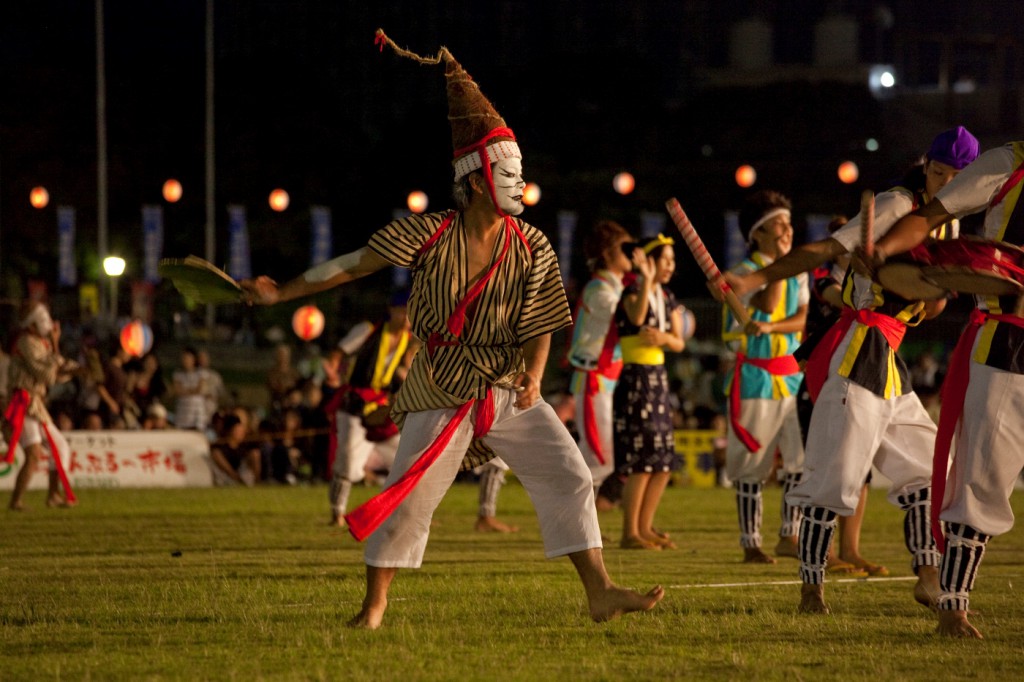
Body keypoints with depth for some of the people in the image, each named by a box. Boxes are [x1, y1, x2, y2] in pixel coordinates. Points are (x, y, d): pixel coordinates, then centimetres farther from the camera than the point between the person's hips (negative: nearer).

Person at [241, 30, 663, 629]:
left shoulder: (532, 250, -3)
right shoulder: (428, 235, -11)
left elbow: (539, 326, 3)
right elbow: (354, 265, -4)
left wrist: (533, 375, -16)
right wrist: (282, 293, -3)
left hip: (508, 390, 3)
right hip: (441, 391, -3)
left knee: (570, 476, -4)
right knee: (411, 496, -6)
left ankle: (601, 593, 3)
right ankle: (374, 608, 6)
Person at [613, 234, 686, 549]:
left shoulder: (668, 299, 13)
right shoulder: (633, 292, -8)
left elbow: (679, 343, 9)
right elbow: (637, 317, -30)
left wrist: (665, 337, -13)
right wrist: (647, 279, -33)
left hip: (659, 379, 8)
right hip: (635, 379, -8)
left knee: (665, 463, 8)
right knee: (642, 461, -10)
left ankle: (645, 527, 18)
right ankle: (629, 533, -5)